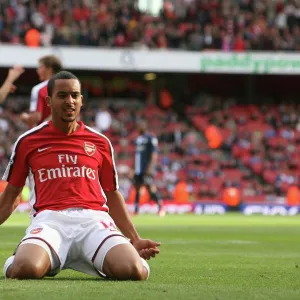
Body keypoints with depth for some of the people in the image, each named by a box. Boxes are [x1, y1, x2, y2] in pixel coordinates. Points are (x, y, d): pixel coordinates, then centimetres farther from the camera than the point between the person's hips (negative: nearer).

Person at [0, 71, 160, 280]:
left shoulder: (100, 142, 17)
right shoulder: (28, 142, 12)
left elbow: (113, 195, 24)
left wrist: (135, 240, 17)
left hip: (94, 218, 1)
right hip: (50, 218, -1)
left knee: (133, 271, -28)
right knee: (26, 270, -35)